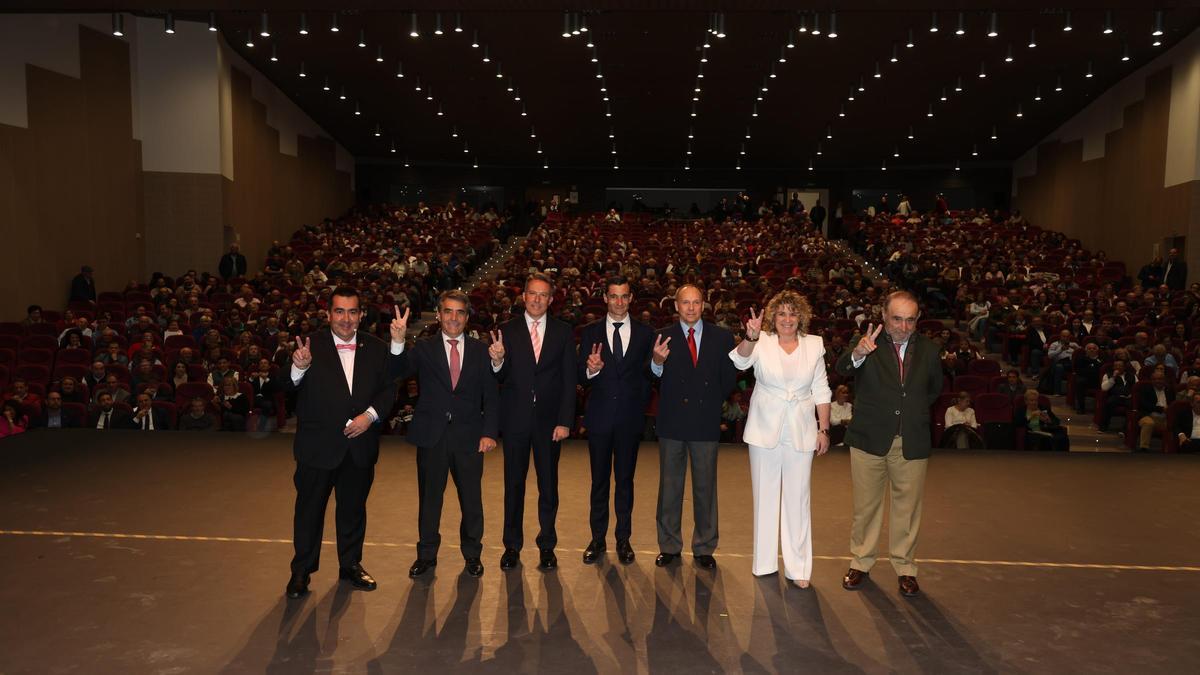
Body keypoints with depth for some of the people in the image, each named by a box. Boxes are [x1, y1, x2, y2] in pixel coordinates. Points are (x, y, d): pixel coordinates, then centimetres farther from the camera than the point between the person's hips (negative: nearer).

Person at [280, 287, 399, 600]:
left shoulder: (376, 348, 1)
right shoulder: (310, 346, -8)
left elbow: (389, 389, 1)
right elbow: (287, 388, -15)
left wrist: (370, 415, -15)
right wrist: (298, 368, -36)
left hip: (360, 444, 3)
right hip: (317, 445, -3)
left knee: (354, 507, 17)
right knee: (309, 508, 9)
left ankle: (351, 564, 34)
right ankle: (301, 571, 25)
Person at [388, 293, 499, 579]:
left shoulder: (480, 350, 4)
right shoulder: (424, 349, 1)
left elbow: (491, 395, 3)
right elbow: (399, 372, -16)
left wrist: (489, 432, -7)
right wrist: (398, 342, -33)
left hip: (469, 437, 1)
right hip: (432, 436, 0)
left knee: (471, 499, 10)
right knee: (429, 498, 13)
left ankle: (472, 553, 30)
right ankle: (426, 554, 30)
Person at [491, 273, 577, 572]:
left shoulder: (563, 332, 2)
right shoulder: (507, 331, 1)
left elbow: (569, 380, 0)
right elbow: (499, 378, -1)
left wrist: (565, 421, -6)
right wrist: (497, 361, -24)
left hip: (549, 419, 0)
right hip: (515, 418, 0)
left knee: (549, 485, 8)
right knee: (513, 483, 9)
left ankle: (547, 545, 23)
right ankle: (512, 545, 22)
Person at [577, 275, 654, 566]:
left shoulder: (645, 333, 2)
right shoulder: (590, 332, 2)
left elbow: (649, 376, 5)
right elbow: (581, 378, -2)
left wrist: (642, 406, -5)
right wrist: (591, 369, -23)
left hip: (630, 418, 0)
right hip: (600, 416, 0)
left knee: (625, 479, 10)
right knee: (599, 479, 10)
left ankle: (623, 539, 23)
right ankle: (598, 538, 22)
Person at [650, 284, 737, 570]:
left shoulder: (721, 337, 2)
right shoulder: (663, 337, -2)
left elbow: (729, 378, 6)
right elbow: (657, 380, -10)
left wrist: (712, 403, 1)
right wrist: (657, 362, -30)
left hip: (706, 421, 1)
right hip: (672, 421, 0)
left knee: (705, 487, 10)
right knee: (669, 486, 10)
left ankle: (704, 548, 23)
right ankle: (669, 546, 23)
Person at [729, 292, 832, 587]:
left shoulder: (814, 345, 3)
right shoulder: (761, 342, -4)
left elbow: (821, 390, 7)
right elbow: (740, 361, -24)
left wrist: (824, 429, 3)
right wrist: (751, 338, -43)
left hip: (801, 432, 1)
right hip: (765, 430, -1)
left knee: (798, 498, 5)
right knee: (764, 496, 9)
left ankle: (798, 567, 15)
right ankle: (765, 562, 22)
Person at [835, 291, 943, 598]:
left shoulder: (928, 349, 2)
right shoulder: (868, 344, -9)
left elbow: (935, 388, 20)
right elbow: (842, 369, -30)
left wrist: (914, 410, 7)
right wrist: (857, 355, -50)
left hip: (912, 442, 2)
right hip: (870, 439, -2)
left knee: (907, 507, 11)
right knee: (865, 506, 10)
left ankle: (905, 568, 26)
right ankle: (861, 564, 25)